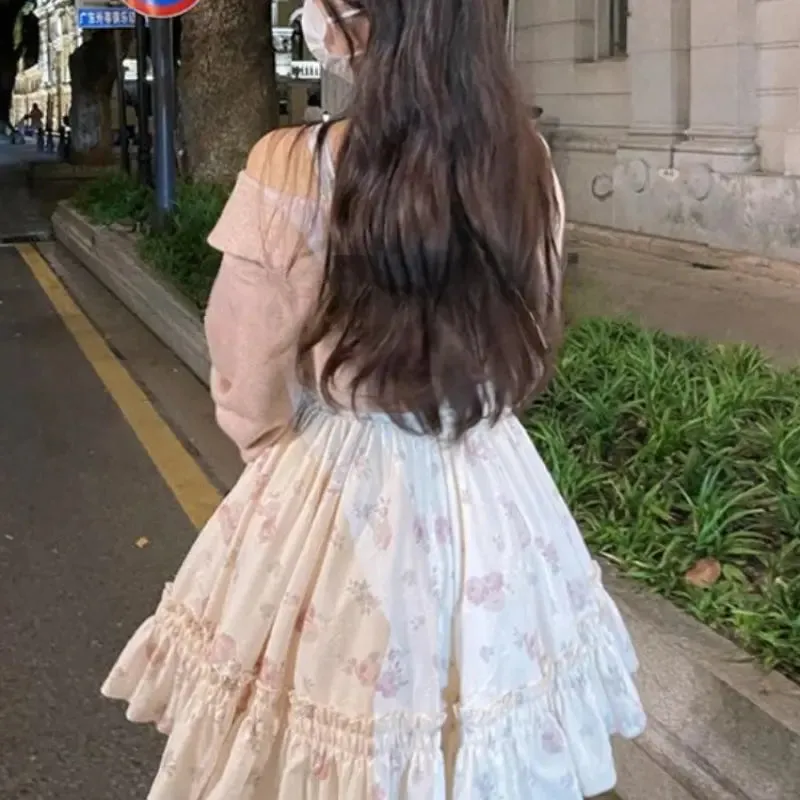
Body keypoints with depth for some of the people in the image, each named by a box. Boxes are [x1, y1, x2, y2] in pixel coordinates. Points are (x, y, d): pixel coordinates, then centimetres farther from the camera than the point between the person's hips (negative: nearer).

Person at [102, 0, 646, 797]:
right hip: (494, 491, 4)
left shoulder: (295, 170, -20)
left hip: (342, 492, -4)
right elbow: (529, 342, 8)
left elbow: (250, 392, -10)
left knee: (335, 732, 20)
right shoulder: (527, 166, -6)